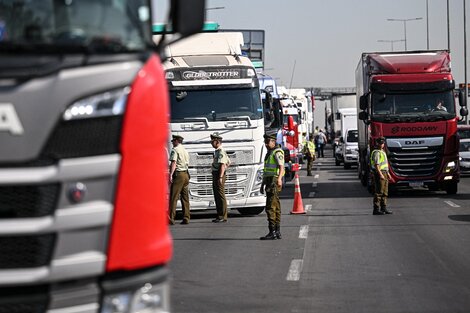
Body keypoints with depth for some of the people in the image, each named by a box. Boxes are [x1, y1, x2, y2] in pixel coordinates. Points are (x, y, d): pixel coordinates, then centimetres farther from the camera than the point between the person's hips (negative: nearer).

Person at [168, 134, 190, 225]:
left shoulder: (175, 150, -5)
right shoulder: (185, 151, 20)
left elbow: (173, 163, -16)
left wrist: (171, 174, -22)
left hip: (178, 174, -8)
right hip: (186, 174, 8)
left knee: (173, 197, -9)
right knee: (185, 197, 9)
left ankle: (171, 218, -13)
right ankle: (186, 218, 8)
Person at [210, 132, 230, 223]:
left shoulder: (221, 151, -14)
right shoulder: (217, 151, 18)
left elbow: (222, 165, -22)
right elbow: (228, 162, 27)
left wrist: (220, 177, -29)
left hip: (219, 175, -11)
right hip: (215, 175, 11)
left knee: (221, 195, -8)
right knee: (217, 196, 12)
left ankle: (223, 216, -6)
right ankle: (219, 216, 17)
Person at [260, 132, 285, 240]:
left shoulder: (277, 152, -9)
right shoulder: (269, 153, 21)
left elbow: (281, 166, -25)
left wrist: (279, 178, -40)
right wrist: (262, 185, 27)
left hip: (274, 182, -10)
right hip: (269, 182, 10)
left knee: (270, 207, -13)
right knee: (276, 207, 10)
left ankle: (272, 232, -15)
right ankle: (277, 232, 13)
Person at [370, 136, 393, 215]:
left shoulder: (383, 152, 19)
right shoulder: (376, 153, -12)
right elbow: (376, 164, -20)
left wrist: (387, 173, 23)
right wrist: (380, 174, -26)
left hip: (384, 173, 10)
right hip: (379, 173, -10)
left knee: (385, 193, 11)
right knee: (378, 192, -10)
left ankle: (383, 208, 16)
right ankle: (376, 209, -10)